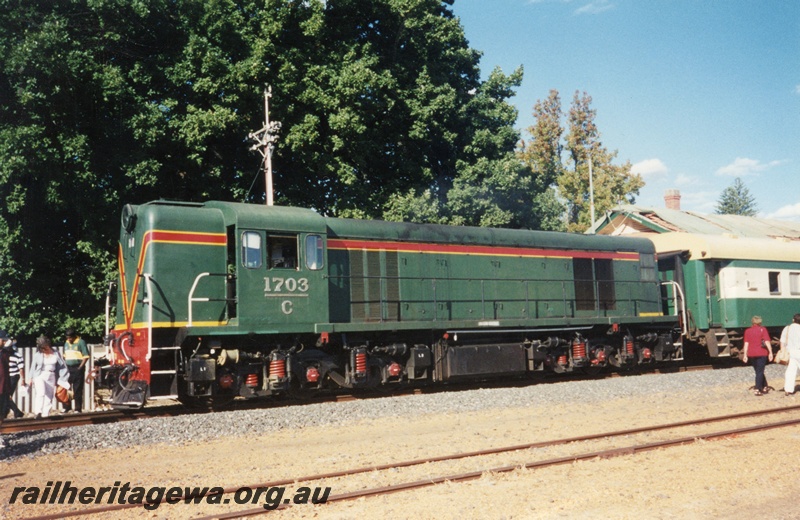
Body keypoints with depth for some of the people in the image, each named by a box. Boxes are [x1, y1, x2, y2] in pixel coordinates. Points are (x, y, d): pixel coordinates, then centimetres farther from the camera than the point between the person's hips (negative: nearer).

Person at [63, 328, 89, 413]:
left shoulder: (81, 342, -6)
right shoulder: (66, 343, 14)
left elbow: (86, 356, -9)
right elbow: (65, 356, 20)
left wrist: (80, 367, -14)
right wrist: (64, 366, 8)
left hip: (77, 369, -6)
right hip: (68, 368, 6)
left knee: (77, 390, -2)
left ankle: (78, 409, 3)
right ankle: (67, 407, 17)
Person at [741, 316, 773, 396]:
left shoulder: (747, 331, 5)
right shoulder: (762, 330, -4)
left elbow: (746, 343, 3)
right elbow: (767, 342, -10)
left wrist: (745, 355, 4)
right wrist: (770, 352, -7)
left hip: (752, 354, 4)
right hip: (762, 353, -4)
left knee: (758, 371, 17)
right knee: (760, 372, 0)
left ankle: (765, 387, 24)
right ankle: (757, 390, -6)